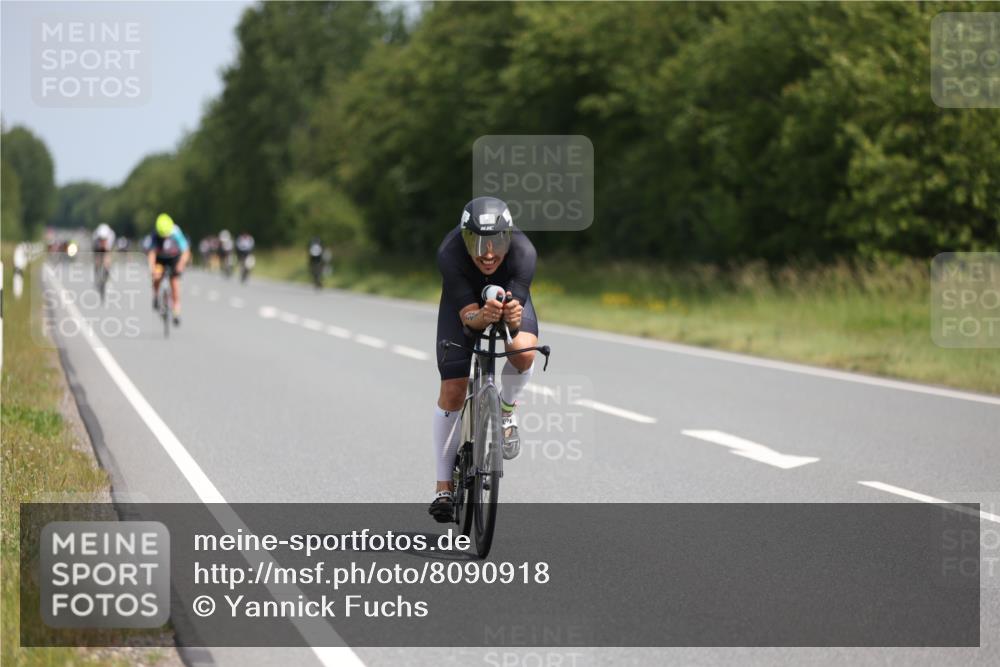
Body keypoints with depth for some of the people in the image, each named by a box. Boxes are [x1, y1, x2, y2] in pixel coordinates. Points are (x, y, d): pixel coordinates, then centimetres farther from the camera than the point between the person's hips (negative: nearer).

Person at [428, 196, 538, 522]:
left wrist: (513, 317, -63)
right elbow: (468, 318, -40)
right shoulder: (450, 253, -38)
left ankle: (506, 409, 2)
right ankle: (444, 487, 6)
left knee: (524, 352, -31)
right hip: (463, 301, 0)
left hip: (509, 294, 0)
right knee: (452, 391, -8)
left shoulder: (523, 252, -37)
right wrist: (483, 317, -62)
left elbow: (515, 319, -39)